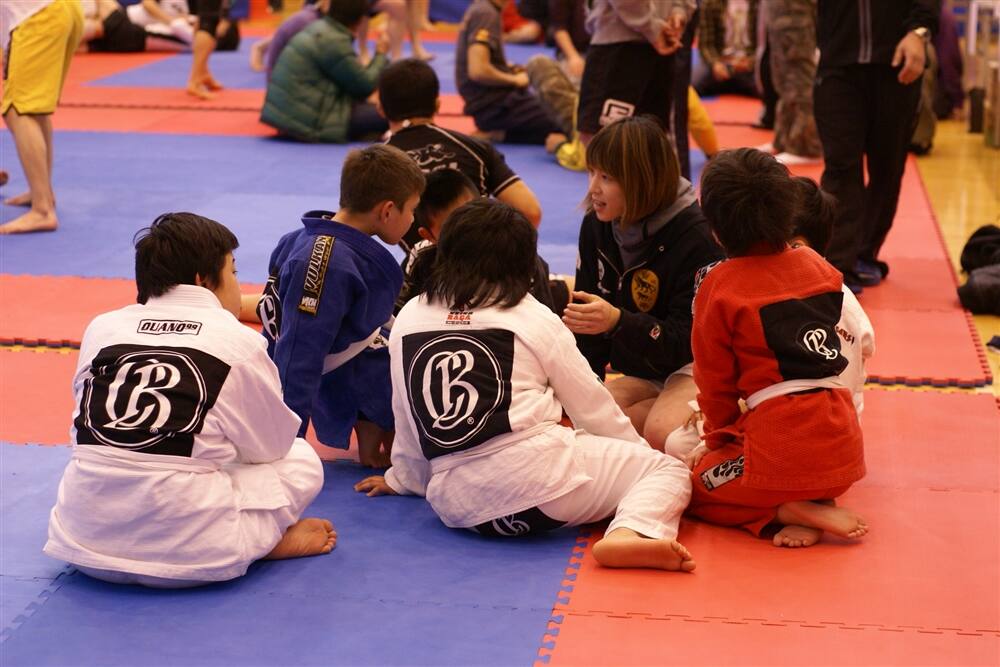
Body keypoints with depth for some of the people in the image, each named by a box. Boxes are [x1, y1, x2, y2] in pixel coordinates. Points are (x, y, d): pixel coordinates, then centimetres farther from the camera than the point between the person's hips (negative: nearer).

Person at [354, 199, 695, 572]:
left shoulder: (409, 319, 13)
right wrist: (642, 451, 27)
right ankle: (630, 534, -23)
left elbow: (408, 417, 20)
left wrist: (405, 479, 37)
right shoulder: (534, 319, 4)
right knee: (669, 469, 4)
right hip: (536, 479, -5)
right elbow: (592, 407, 12)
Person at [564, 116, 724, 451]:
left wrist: (617, 322, -41)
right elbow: (589, 320, 2)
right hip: (644, 373, 6)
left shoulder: (695, 237, -23)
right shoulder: (595, 226, -4)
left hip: (698, 365, -6)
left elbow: (687, 341, -25)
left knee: (662, 433, -34)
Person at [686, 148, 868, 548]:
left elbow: (715, 380, 0)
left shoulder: (718, 286, -7)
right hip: (844, 450, 6)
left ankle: (793, 511, -5)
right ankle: (818, 502, 3)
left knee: (694, 482, 16)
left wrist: (718, 439, 19)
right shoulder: (819, 268, 8)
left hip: (781, 449, -6)